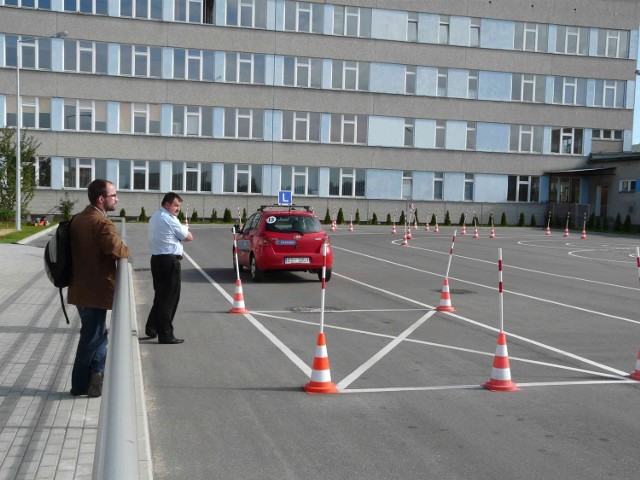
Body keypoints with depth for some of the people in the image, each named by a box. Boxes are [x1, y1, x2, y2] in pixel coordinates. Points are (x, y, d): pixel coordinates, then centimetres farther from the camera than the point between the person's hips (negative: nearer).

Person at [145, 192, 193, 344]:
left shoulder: (154, 218, 16)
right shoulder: (170, 220, -13)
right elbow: (189, 237, -7)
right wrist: (185, 230, 14)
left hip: (156, 259, 9)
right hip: (170, 261, -9)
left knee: (160, 296, 19)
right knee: (169, 298, -4)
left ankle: (151, 328, 24)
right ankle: (165, 335, 0)